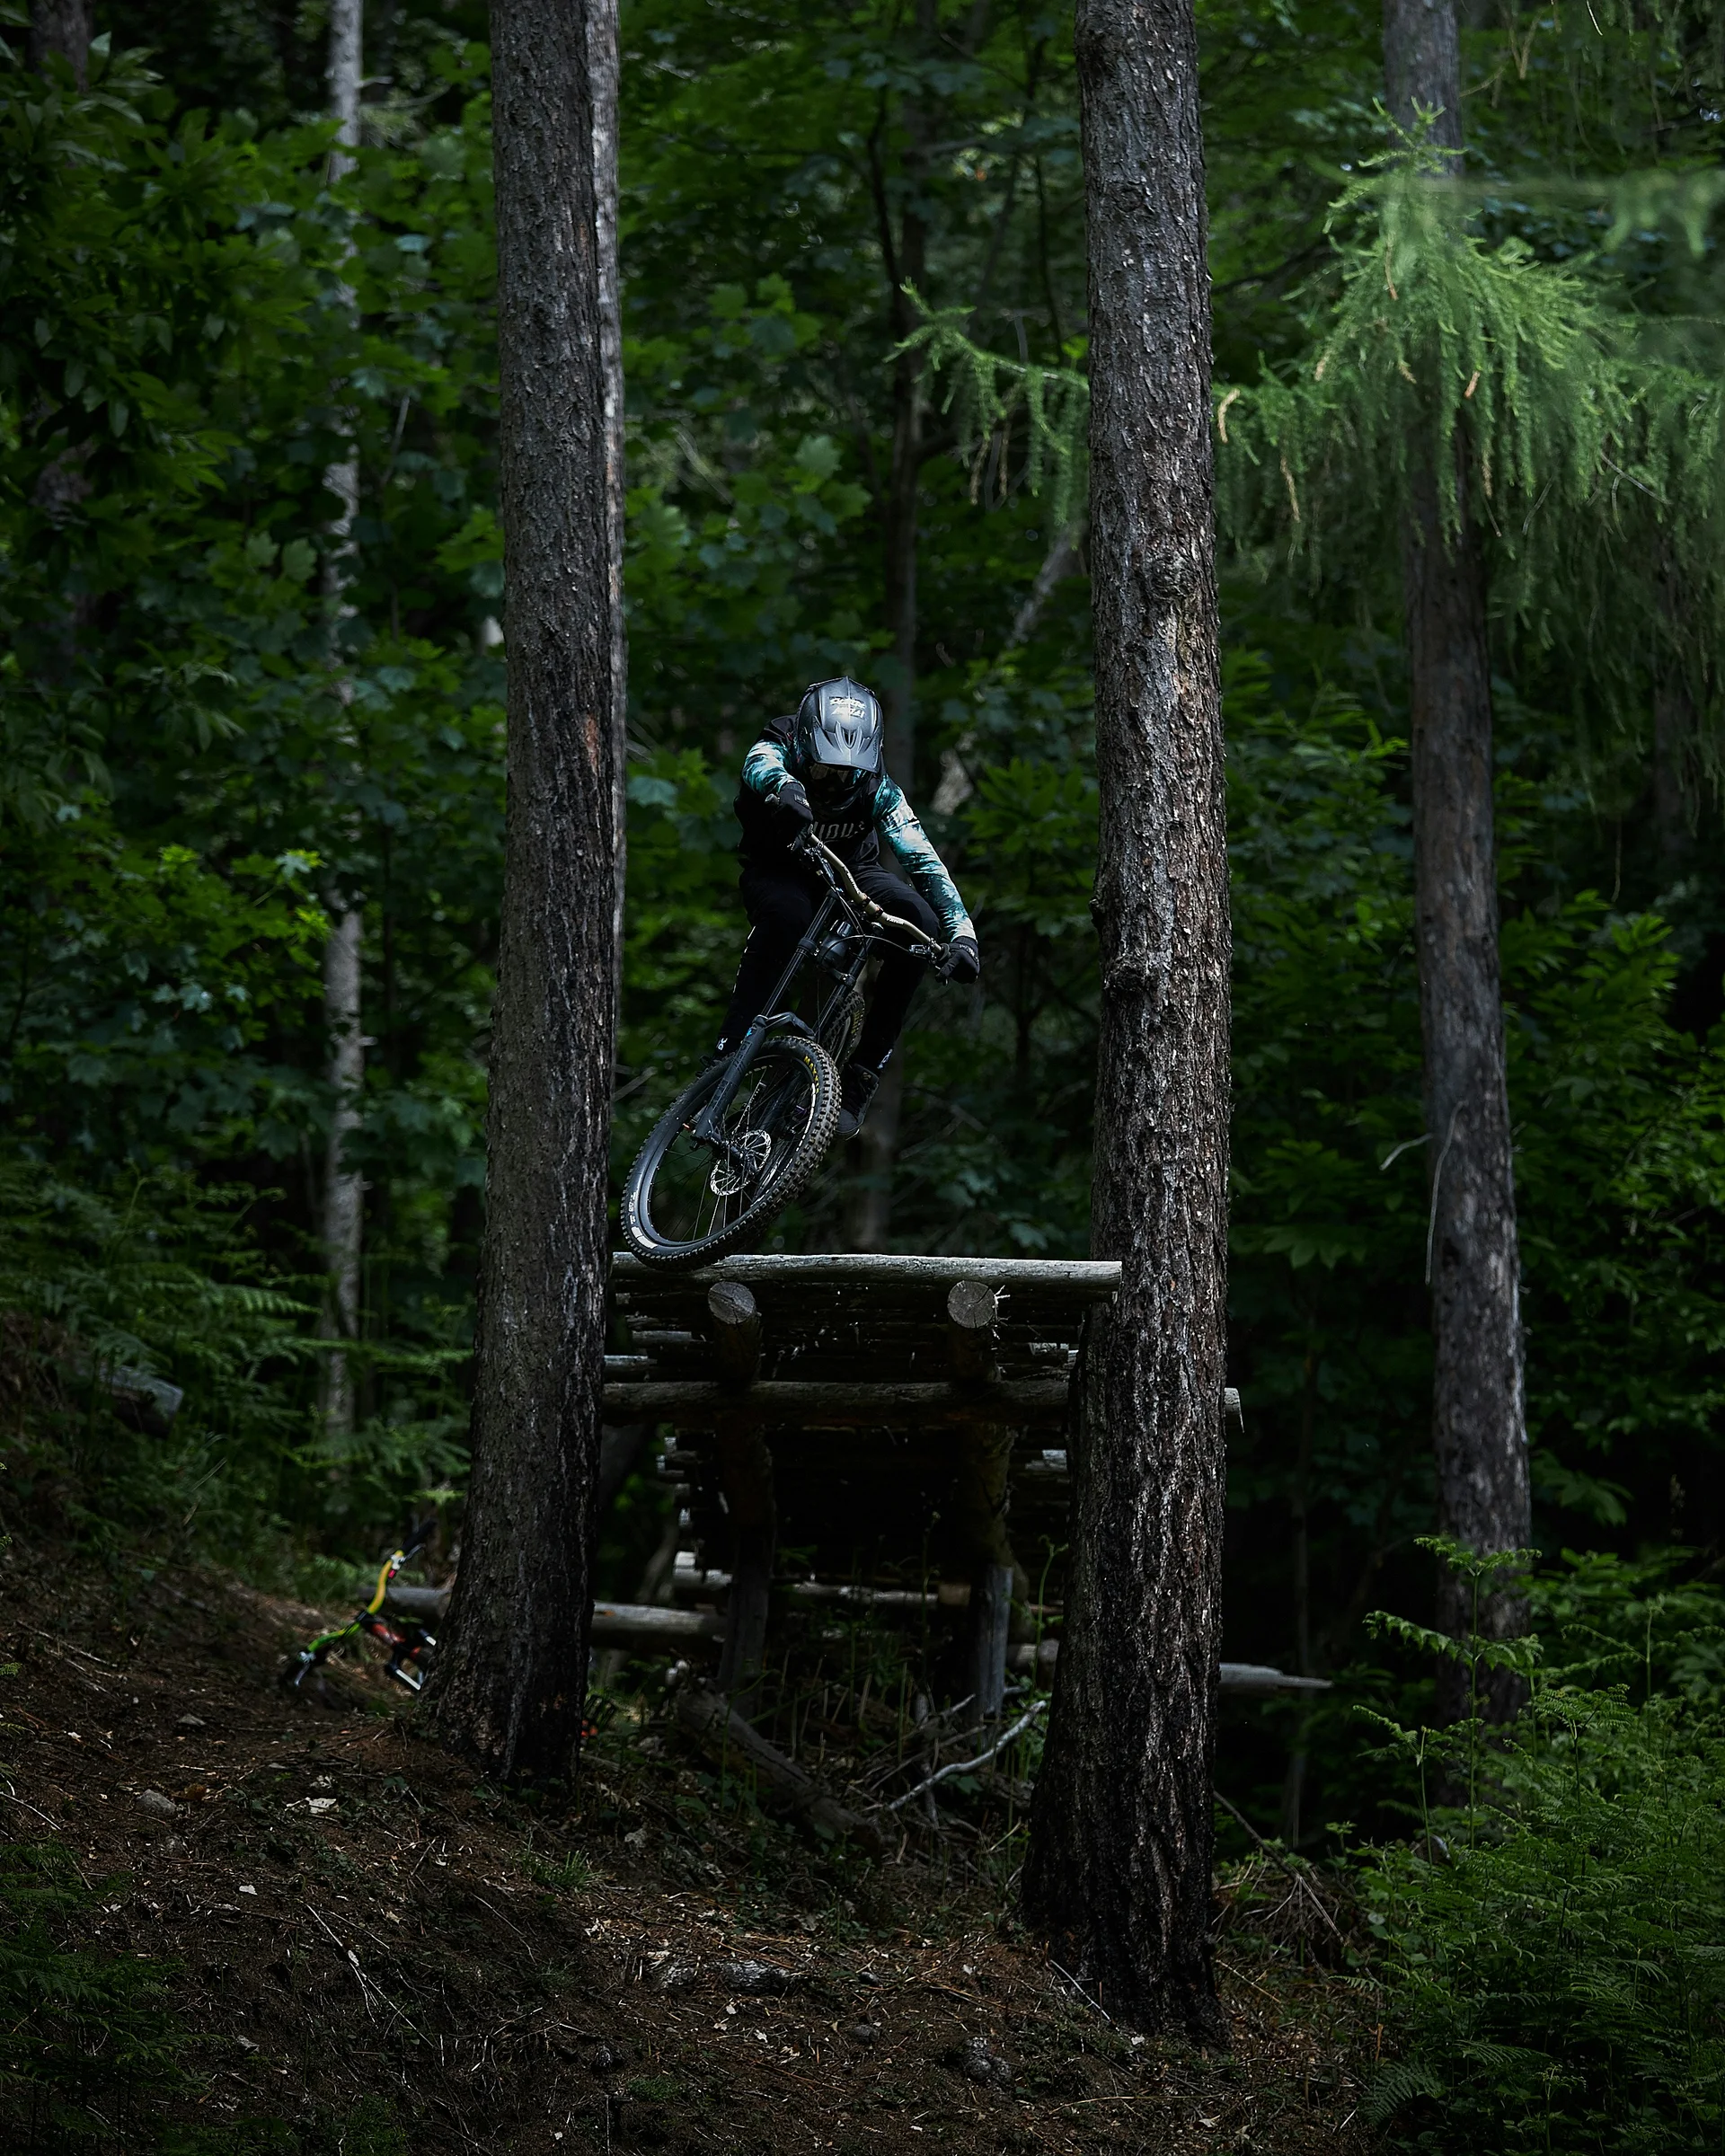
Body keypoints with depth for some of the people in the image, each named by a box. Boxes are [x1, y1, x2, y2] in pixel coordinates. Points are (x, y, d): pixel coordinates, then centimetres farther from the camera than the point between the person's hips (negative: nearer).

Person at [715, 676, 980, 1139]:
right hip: (778, 871, -2)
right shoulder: (780, 751, -26)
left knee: (919, 920, -28)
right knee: (786, 914, -40)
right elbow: (761, 765, -52)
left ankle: (862, 1076, -21)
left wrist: (962, 933, -40)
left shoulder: (877, 790, -21)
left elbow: (924, 861, -25)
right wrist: (784, 788, -78)